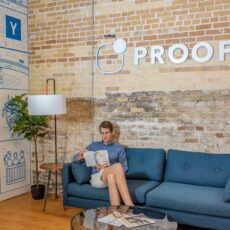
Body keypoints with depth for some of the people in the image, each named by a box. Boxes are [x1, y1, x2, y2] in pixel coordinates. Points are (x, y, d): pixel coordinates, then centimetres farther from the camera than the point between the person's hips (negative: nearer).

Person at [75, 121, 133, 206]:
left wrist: (108, 169, -8)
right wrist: (81, 156, -9)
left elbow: (124, 168, 10)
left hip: (112, 176, 1)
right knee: (118, 166, -34)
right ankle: (130, 207, -46)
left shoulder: (119, 148, 17)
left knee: (111, 176, -40)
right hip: (96, 178, -1)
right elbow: (76, 158, 17)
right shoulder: (94, 145, 20)